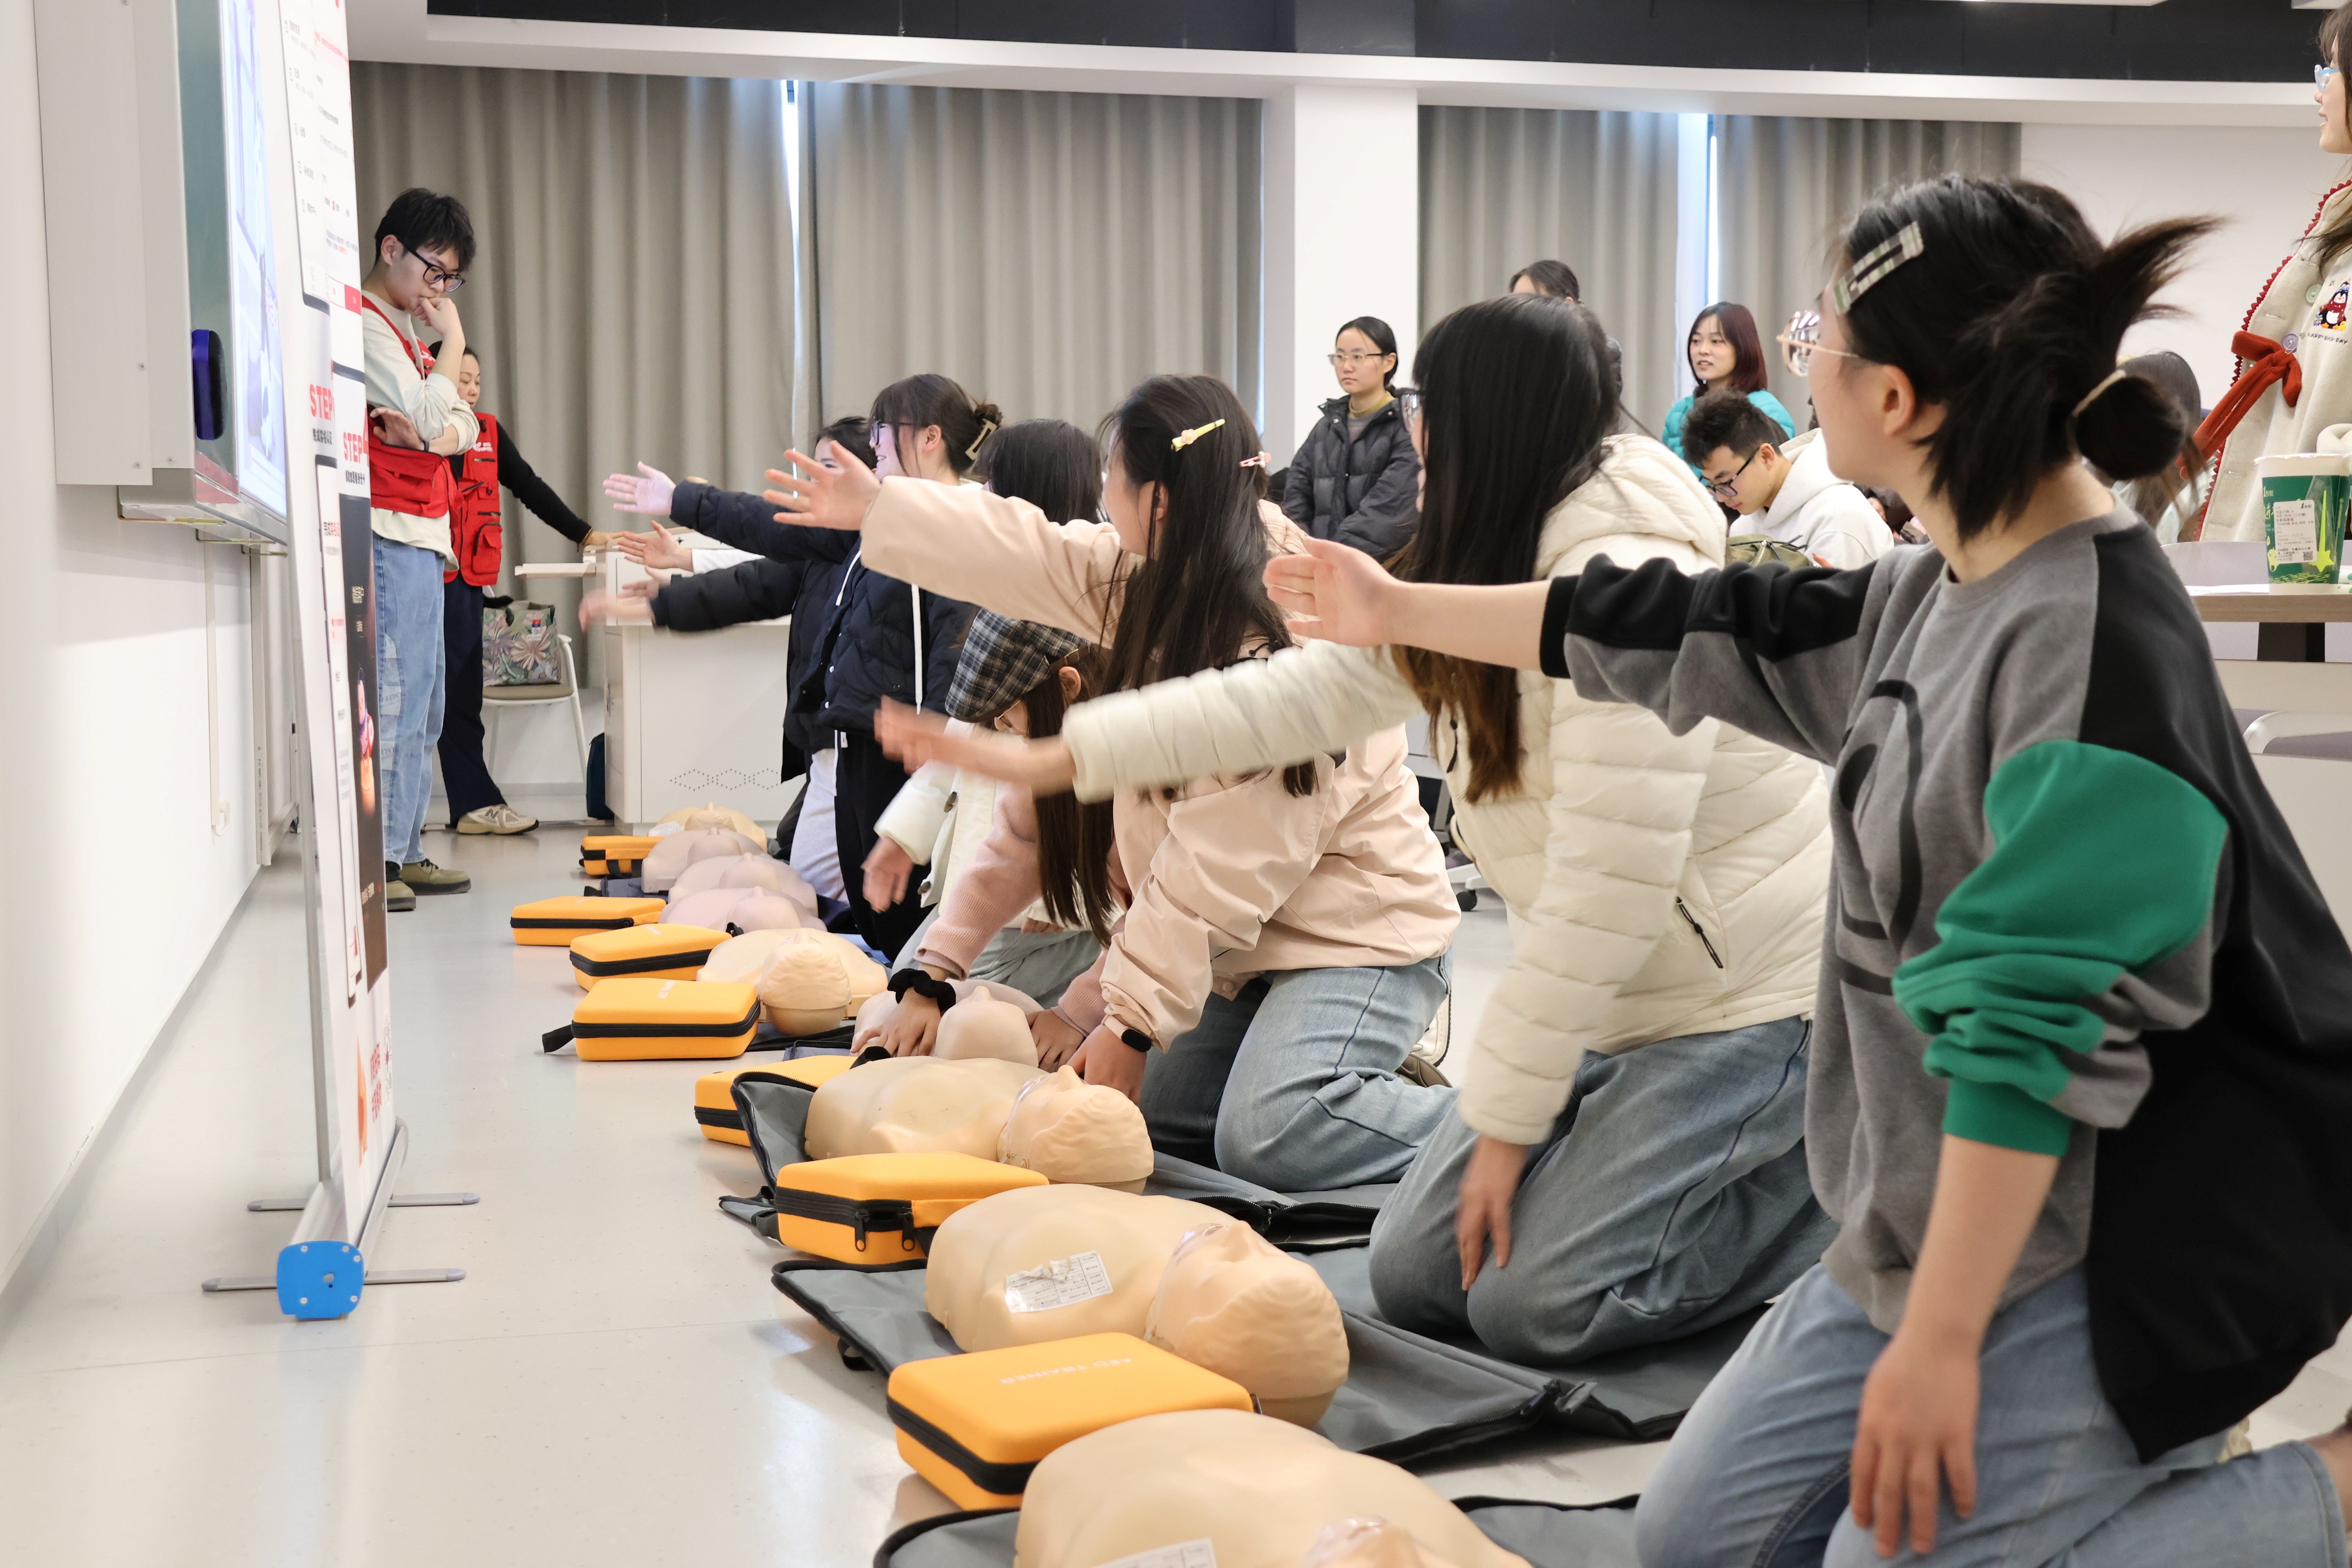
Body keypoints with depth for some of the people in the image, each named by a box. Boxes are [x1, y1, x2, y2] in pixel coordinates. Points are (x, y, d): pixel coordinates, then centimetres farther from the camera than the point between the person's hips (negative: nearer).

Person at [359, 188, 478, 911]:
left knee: (421, 703, 11)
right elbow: (429, 416, -16)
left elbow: (461, 424, 14)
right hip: (389, 532, -10)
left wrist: (430, 433, -8)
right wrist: (453, 344, -3)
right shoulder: (365, 323, -8)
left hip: (422, 536, 10)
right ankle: (372, 861, -12)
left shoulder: (405, 330, 22)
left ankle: (404, 852, 15)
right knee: (392, 696, -12)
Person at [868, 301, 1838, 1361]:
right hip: (1618, 1002, 9)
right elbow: (1309, 690, 6)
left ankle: (1829, 1198, 4)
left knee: (1534, 1303, -14)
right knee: (1416, 1277, 5)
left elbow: (1609, 890, -25)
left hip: (1751, 997, -9)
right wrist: (1063, 756, 4)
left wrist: (1508, 1114, -18)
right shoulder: (1486, 571, 6)